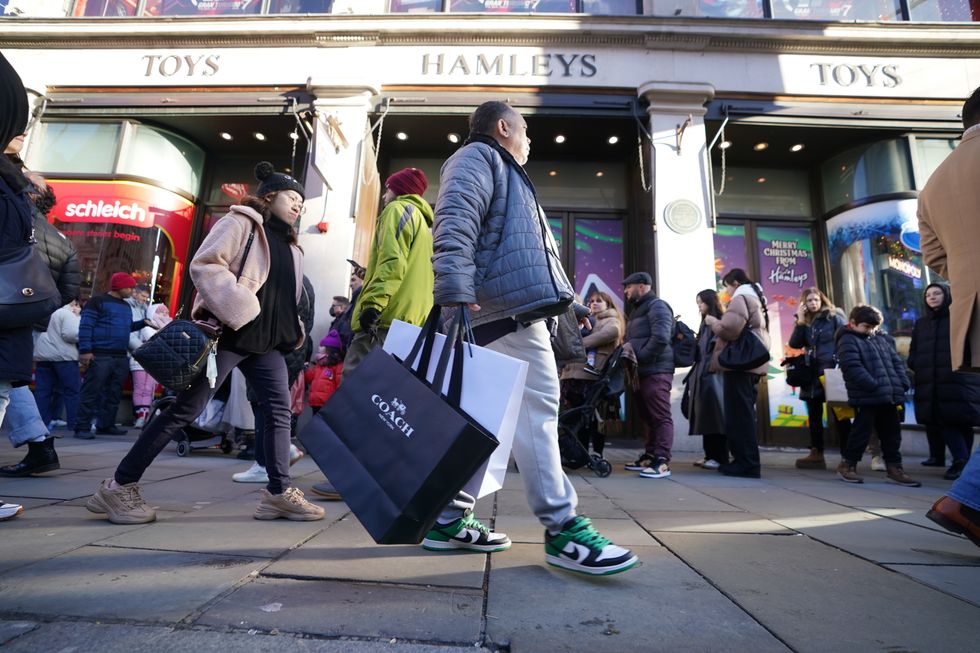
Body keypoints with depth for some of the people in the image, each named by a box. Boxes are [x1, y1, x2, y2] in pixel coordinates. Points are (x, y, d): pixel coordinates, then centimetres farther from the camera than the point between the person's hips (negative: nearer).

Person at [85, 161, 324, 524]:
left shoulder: (290, 244, 22)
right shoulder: (240, 223, -1)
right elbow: (205, 265, -14)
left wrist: (293, 331, 12)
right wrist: (240, 312, -21)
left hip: (267, 342, 8)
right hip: (229, 334, -8)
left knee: (280, 410, -1)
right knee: (185, 410, -4)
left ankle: (279, 493, 5)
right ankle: (119, 487, 9)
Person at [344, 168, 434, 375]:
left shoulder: (398, 210, 4)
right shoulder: (424, 224, 31)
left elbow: (391, 261, -13)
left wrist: (374, 302, -21)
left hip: (389, 318, -9)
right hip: (413, 321, 9)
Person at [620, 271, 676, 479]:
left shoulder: (657, 306, -6)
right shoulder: (638, 309, 24)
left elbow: (660, 339, -20)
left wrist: (639, 358, -18)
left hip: (655, 372, -9)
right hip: (642, 372, 10)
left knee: (660, 417, -8)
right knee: (648, 417, 12)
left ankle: (662, 461, -8)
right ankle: (650, 456, 18)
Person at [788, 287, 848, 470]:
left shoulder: (834, 317, 0)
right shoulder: (805, 323, 12)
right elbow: (795, 344, 0)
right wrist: (800, 320, -4)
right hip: (812, 374, 5)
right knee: (814, 415, 7)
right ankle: (816, 454, 13)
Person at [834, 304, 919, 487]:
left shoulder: (884, 339, 18)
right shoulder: (848, 341, -6)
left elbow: (897, 362, 18)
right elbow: (853, 367, -17)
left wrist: (903, 383, 4)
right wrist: (874, 385, -21)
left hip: (889, 395, 8)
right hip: (866, 397, -7)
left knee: (892, 432, 12)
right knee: (862, 430, -3)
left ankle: (894, 468, 22)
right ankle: (847, 464, 9)